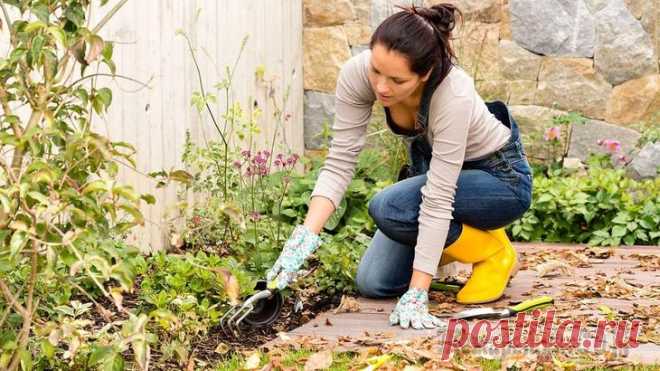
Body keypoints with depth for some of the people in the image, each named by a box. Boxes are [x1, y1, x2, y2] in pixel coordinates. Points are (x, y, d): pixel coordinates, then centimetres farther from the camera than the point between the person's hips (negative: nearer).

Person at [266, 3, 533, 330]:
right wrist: (305, 237, -36)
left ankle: (493, 252, -5)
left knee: (389, 209, -30)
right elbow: (339, 162, -23)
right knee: (373, 283, -4)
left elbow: (438, 199, -38)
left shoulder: (453, 94, -39)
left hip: (500, 177, -5)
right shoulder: (357, 73, -26)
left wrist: (416, 295, -38)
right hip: (430, 165, 5)